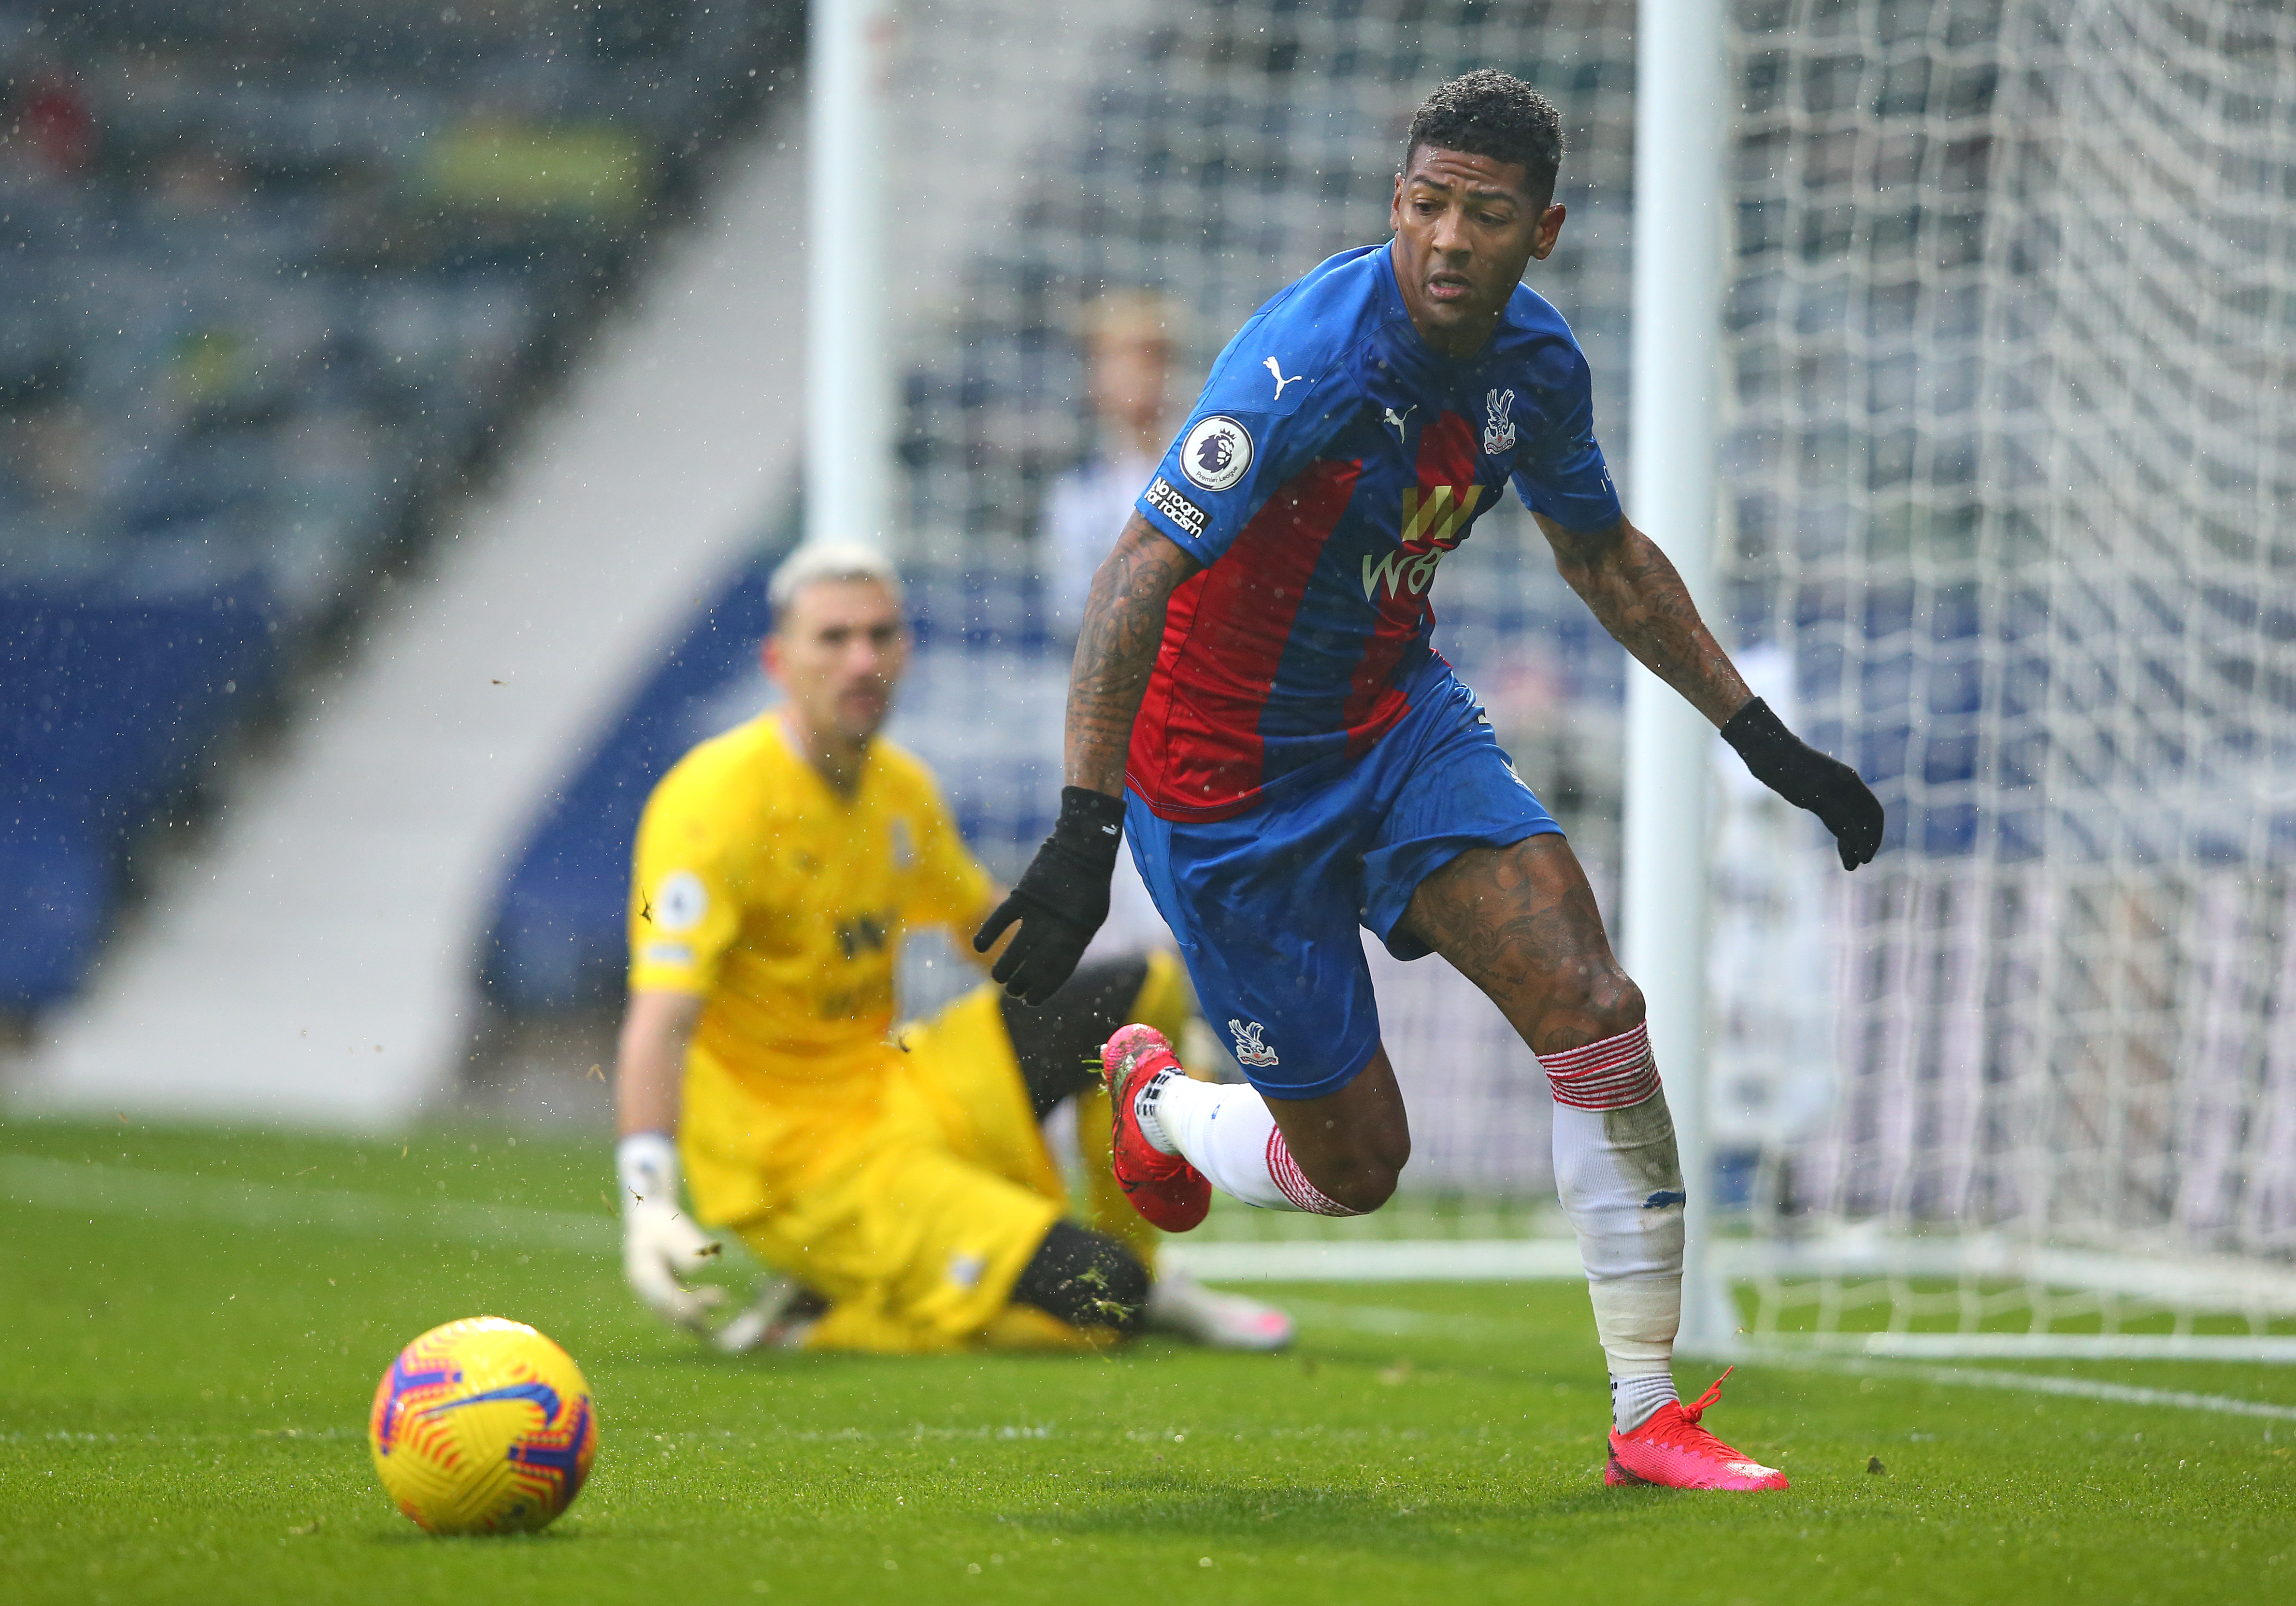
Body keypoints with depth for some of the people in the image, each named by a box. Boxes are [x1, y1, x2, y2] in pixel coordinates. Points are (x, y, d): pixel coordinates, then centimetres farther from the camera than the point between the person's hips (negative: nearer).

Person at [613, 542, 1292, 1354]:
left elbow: (989, 926, 26)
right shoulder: (713, 803, -19)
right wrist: (647, 1202, -39)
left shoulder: (900, 787, 7)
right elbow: (660, 1024, -27)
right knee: (1098, 1296, -23)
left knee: (1149, 985, 3)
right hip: (790, 1157, -9)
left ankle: (1141, 1275, 11)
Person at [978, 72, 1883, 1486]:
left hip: (1397, 720, 6)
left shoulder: (1535, 363, -5)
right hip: (1229, 779, -6)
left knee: (1595, 1010, -15)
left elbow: (1605, 552, 15)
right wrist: (1083, 831, -40)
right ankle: (1153, 1100, 37)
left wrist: (1762, 738, 15)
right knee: (1353, 1166, 1)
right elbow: (1142, 572, -32)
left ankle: (1647, 1416, -7)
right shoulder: (1316, 360, -28)